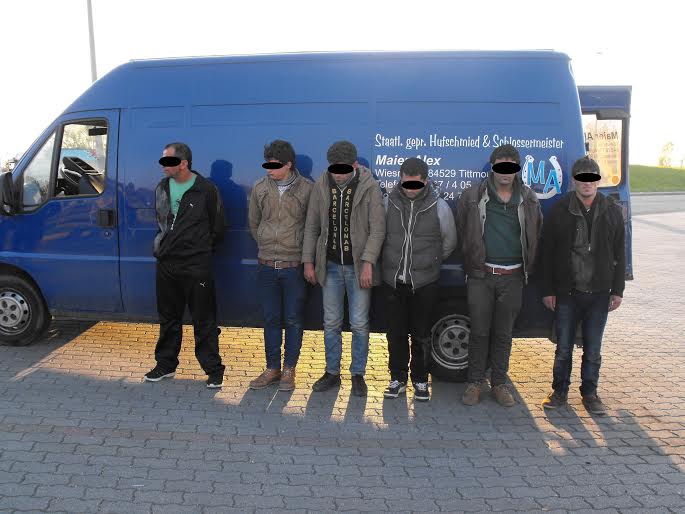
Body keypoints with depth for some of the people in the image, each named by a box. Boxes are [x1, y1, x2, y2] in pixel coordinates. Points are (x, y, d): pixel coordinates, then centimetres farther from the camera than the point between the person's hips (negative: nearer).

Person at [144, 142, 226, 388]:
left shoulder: (206, 190, -8)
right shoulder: (162, 188, 10)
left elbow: (216, 229, -1)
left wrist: (200, 250, 5)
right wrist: (164, 246, 17)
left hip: (197, 266, -6)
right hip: (166, 264, 6)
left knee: (204, 320, 0)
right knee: (168, 317, 16)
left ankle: (213, 369, 10)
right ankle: (166, 364, 29)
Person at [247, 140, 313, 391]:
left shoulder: (306, 189, -6)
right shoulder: (260, 188, 3)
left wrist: (305, 255, 4)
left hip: (294, 265, -3)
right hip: (267, 266, 3)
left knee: (293, 320, 5)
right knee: (271, 319, 11)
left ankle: (289, 371, 18)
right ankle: (272, 369, 23)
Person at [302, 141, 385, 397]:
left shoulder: (369, 187, -9)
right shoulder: (321, 186, 1)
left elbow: (377, 229, -11)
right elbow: (312, 226, 6)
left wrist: (368, 263, -19)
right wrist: (308, 261, 3)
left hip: (358, 267, -3)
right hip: (330, 265, 3)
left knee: (359, 324, 4)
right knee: (331, 323, 11)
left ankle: (358, 375, 19)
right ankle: (332, 373, 25)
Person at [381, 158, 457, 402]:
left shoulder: (439, 206, -4)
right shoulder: (389, 203, -2)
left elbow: (449, 242, 10)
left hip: (424, 283, -1)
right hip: (393, 281, 2)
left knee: (421, 335, 7)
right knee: (396, 333, 9)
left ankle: (420, 380, 22)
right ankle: (398, 378, 24)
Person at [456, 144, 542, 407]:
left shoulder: (528, 200, 5)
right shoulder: (472, 197, -1)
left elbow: (534, 237, 14)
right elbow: (463, 233, 7)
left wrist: (527, 268, 10)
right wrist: (473, 261, 8)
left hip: (512, 277, 2)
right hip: (481, 275, -1)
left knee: (503, 334, 10)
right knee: (479, 332, 4)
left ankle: (499, 384, 22)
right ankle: (475, 383, 17)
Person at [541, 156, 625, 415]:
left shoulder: (612, 211, 3)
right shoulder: (560, 210, -2)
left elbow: (619, 254, 7)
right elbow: (547, 252, 0)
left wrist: (617, 291, 2)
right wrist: (548, 290, -3)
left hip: (599, 293, 1)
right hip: (567, 292, -1)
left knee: (593, 350, 10)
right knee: (563, 347, 7)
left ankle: (589, 393, 26)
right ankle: (560, 391, 24)